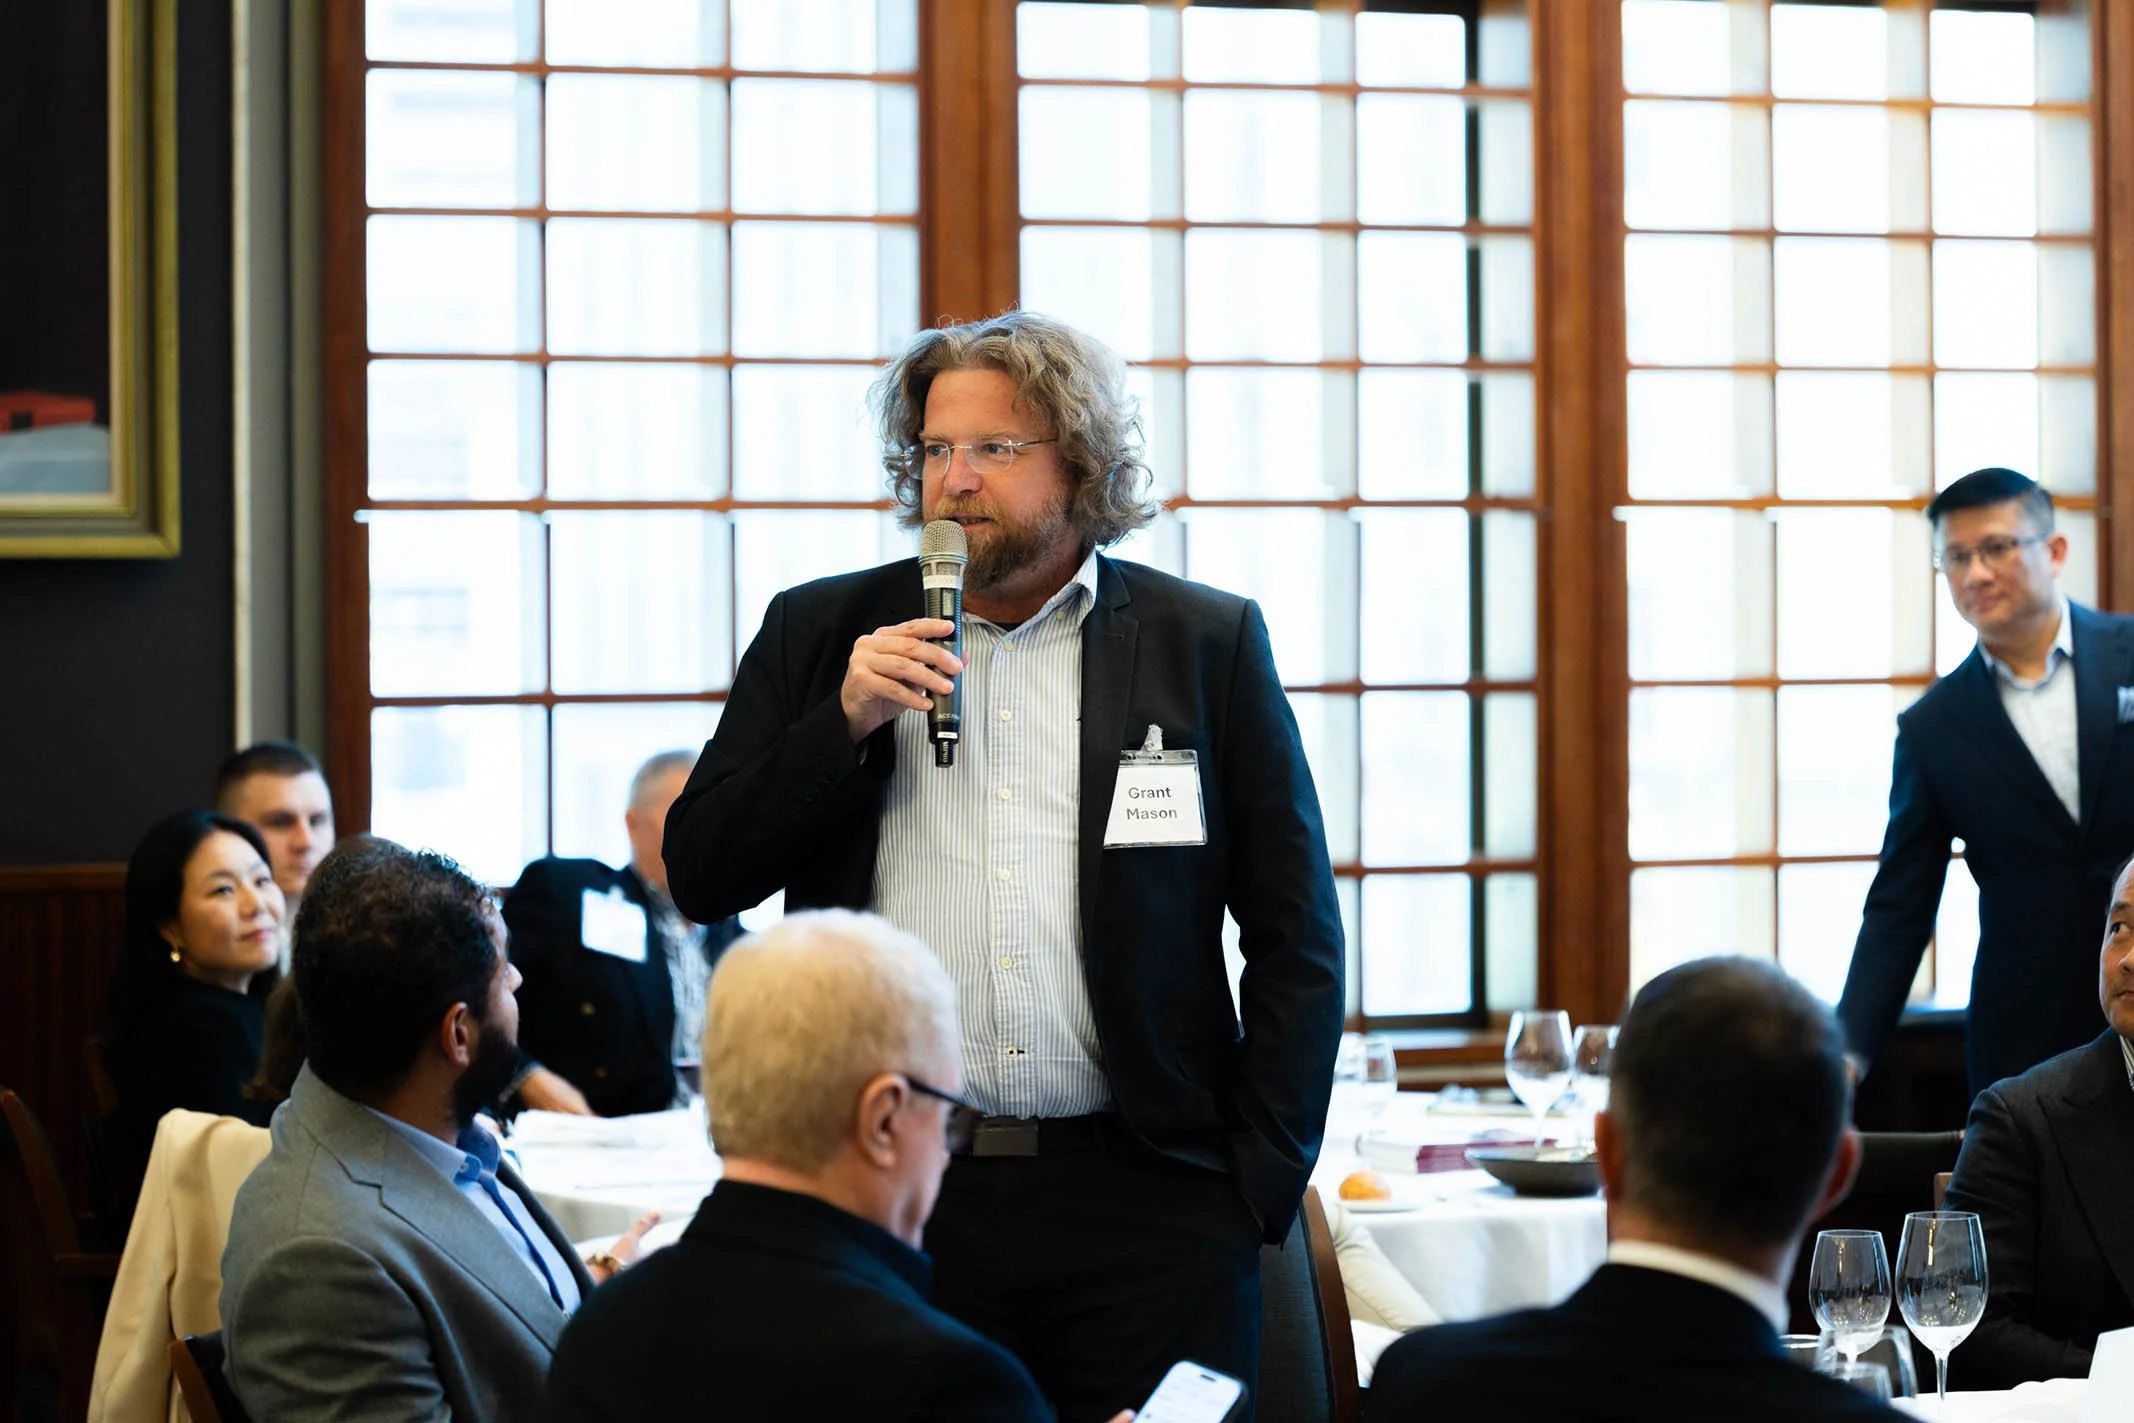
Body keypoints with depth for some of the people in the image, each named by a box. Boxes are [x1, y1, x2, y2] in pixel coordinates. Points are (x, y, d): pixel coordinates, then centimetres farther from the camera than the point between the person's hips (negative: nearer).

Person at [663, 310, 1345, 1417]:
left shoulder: (1206, 643, 6)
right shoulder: (822, 636, 10)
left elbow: (1296, 938, 6)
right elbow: (699, 877, 5)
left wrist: (1258, 1179, -2)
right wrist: (846, 723, -8)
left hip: (1144, 1203, -1)